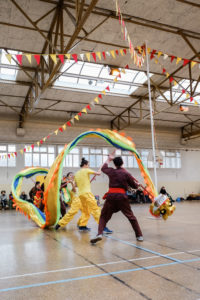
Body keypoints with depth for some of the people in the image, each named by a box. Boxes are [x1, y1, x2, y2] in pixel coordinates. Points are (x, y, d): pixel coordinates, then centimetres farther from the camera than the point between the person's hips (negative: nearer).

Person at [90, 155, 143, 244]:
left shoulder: (111, 171, 6)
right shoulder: (126, 173, 1)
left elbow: (103, 168, 30)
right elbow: (135, 186, 8)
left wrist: (108, 159, 43)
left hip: (111, 196, 1)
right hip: (122, 196, -1)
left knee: (104, 216, 12)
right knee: (131, 216, 13)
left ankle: (99, 234, -7)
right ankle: (139, 236, 16)